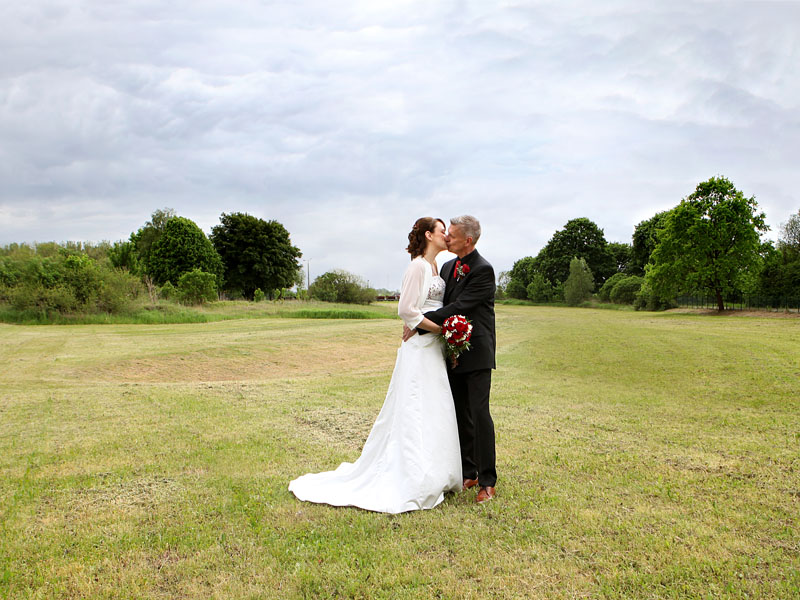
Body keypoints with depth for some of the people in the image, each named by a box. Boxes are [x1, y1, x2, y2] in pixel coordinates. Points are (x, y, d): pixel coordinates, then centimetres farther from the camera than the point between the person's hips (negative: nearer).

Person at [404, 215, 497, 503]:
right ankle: (467, 473, 23)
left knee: (479, 414, -6)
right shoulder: (447, 267, 11)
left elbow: (457, 307, -21)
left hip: (477, 353, -7)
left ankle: (487, 481, 4)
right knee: (460, 415, 12)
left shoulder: (483, 270, -14)